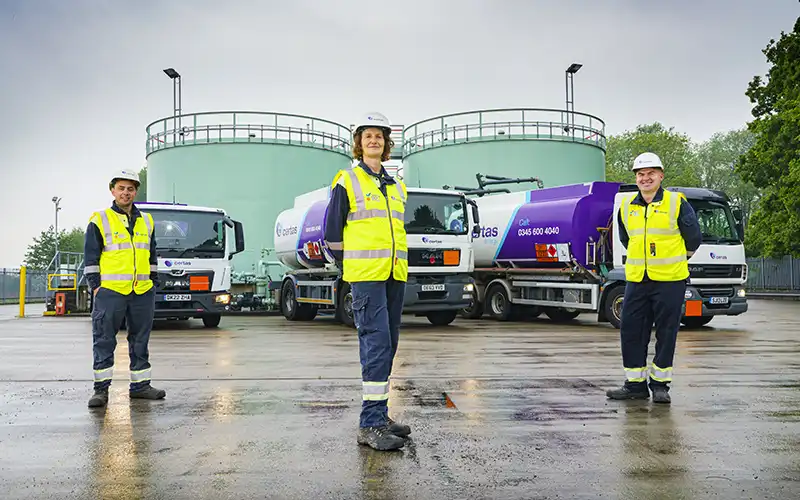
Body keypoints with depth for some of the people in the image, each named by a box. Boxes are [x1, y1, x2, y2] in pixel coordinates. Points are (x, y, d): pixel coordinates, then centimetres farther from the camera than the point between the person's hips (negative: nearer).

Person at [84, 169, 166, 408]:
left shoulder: (147, 221, 15)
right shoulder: (100, 220, 2)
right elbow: (90, 256, 0)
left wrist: (154, 283, 14)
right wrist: (95, 285, -6)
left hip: (143, 292, 4)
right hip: (110, 290, -4)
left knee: (140, 340, 10)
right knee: (104, 341, 0)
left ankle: (140, 385, 19)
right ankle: (101, 388, 7)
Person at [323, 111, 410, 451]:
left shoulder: (396, 187, 18)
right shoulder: (347, 182, -1)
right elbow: (333, 232, 1)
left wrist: (394, 263, 15)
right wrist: (348, 267, 3)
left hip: (394, 275, 7)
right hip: (365, 275, -7)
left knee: (387, 345, 9)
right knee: (376, 343, -13)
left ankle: (378, 415, 19)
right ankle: (370, 425, -10)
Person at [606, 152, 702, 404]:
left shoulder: (677, 203, -4)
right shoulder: (626, 207, 9)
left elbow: (693, 238, 5)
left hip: (670, 280, -4)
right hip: (636, 280, 4)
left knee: (666, 334, 3)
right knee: (631, 331, 4)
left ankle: (660, 384, 15)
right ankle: (635, 384, 14)